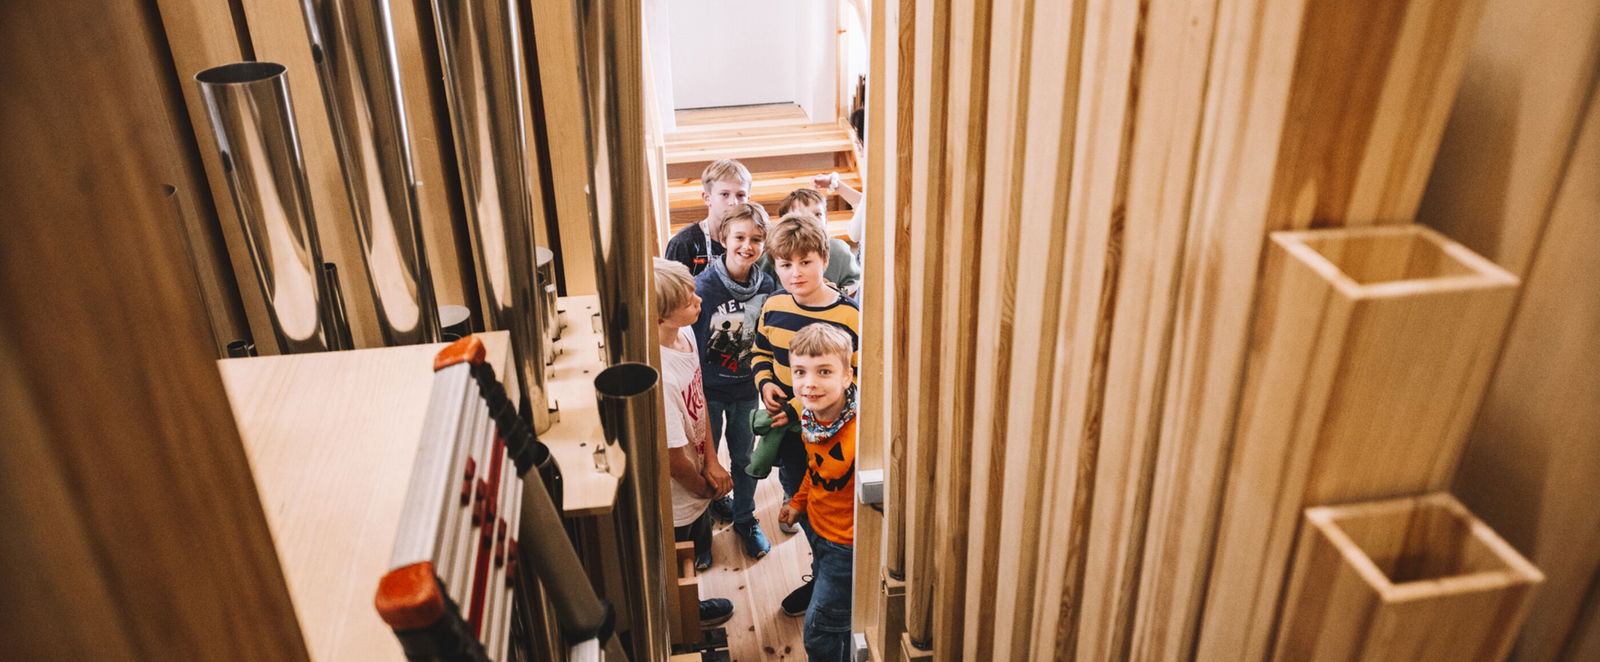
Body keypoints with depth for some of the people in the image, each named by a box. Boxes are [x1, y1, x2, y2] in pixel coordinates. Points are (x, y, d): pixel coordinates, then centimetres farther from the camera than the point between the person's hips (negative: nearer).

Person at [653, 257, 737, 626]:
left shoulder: (684, 334, -12)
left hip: (697, 479, 8)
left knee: (700, 546, 32)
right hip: (677, 500, -8)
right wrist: (707, 489, -10)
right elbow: (673, 459, -28)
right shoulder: (657, 375, -39)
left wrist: (711, 461, -8)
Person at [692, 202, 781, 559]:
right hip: (708, 388, -2)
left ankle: (745, 518, 37)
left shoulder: (767, 285, -9)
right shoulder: (704, 286, -20)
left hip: (747, 387, 2)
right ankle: (710, 505, 43)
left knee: (745, 456, 16)